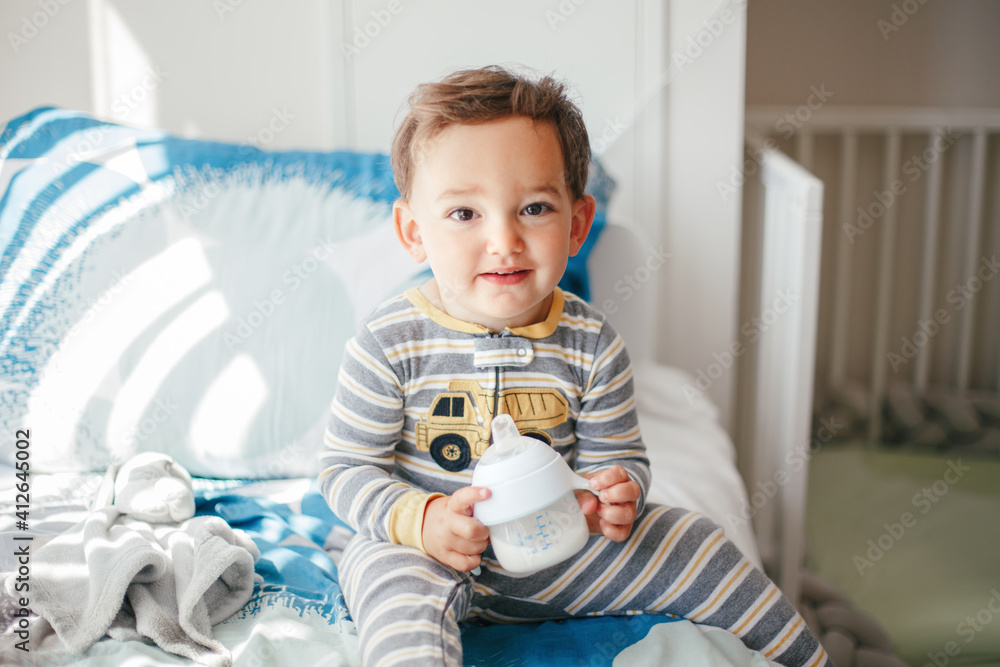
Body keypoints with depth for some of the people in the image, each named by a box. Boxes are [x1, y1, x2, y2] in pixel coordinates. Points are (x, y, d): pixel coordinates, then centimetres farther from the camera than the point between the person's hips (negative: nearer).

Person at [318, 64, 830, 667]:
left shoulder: (591, 345, -8)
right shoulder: (390, 344, -16)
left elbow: (619, 456, 2)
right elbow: (346, 467, -9)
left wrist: (617, 492, -22)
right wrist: (422, 520, -26)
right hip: (426, 546, -2)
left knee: (696, 547, -1)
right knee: (402, 593, -37)